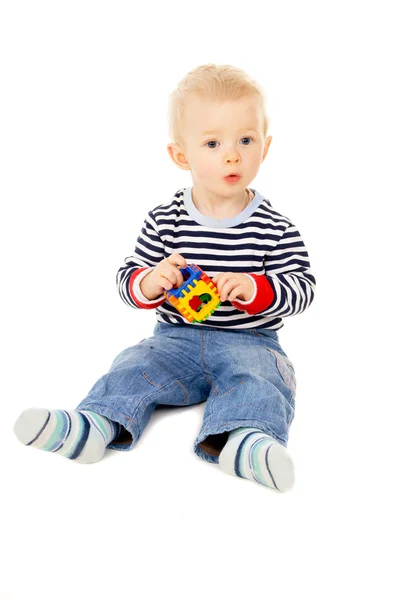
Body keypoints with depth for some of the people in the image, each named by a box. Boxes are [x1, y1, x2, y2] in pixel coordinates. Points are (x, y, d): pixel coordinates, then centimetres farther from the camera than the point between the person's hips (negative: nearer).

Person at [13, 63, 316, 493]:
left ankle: (240, 439, -50)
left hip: (249, 342, -2)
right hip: (177, 337, 2)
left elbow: (302, 286, -5)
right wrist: (149, 283, -21)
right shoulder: (165, 222, -1)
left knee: (257, 379, -30)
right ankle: (94, 425, -35)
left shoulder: (275, 229, -4)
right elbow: (126, 277, 3)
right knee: (136, 366, -20)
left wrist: (254, 288, -24)